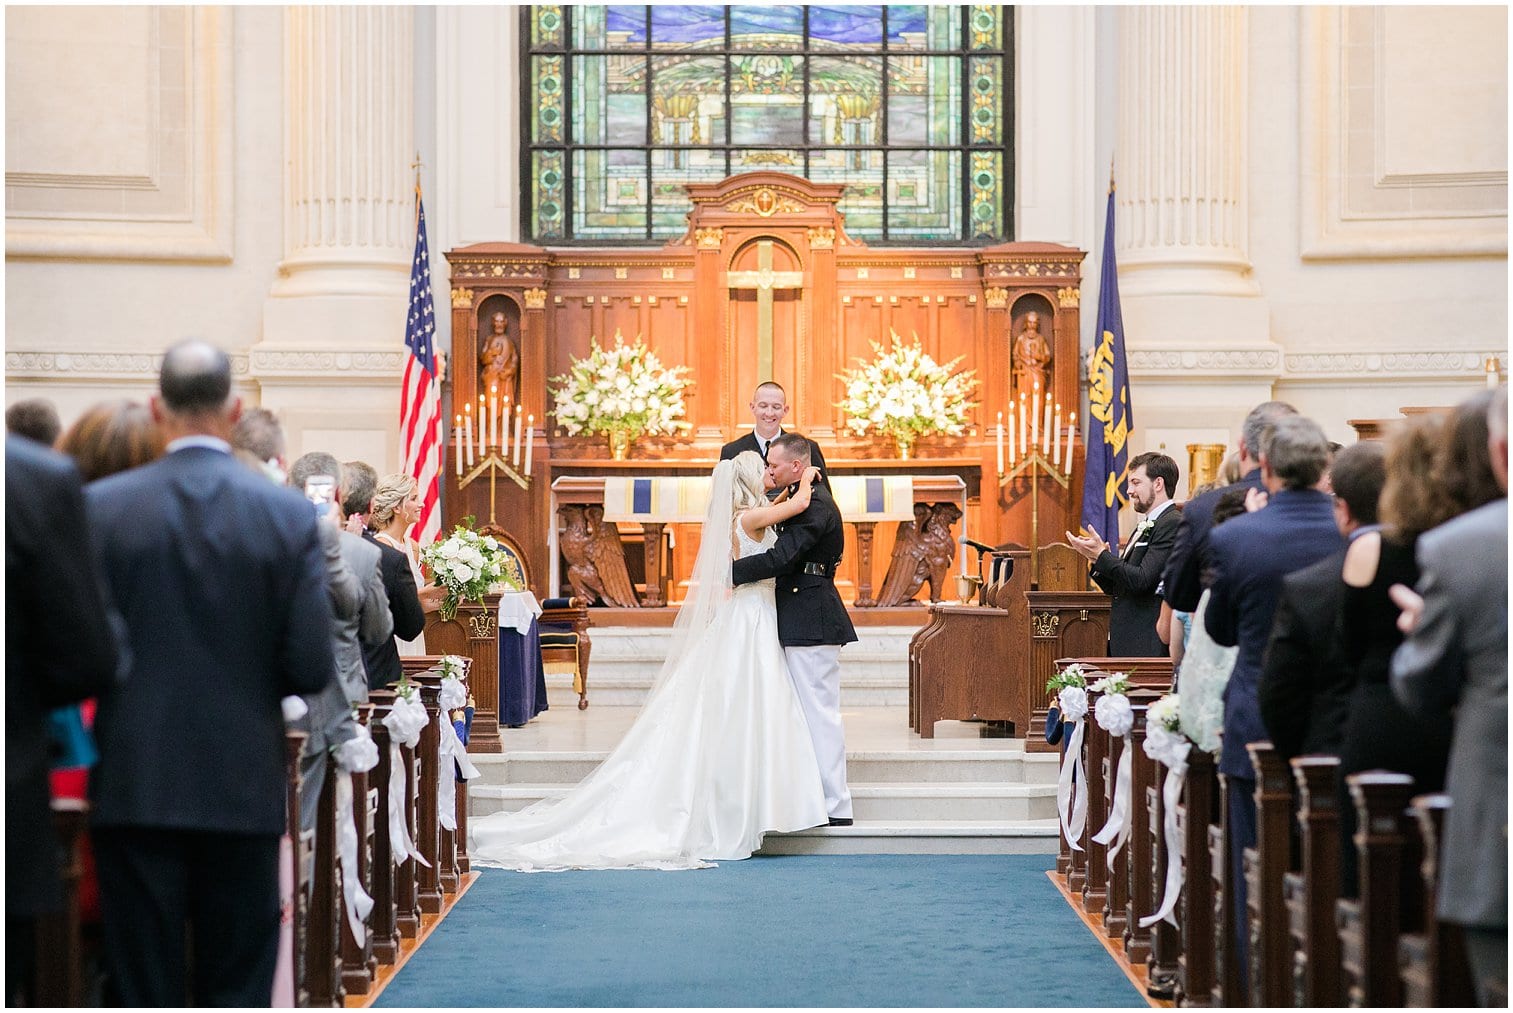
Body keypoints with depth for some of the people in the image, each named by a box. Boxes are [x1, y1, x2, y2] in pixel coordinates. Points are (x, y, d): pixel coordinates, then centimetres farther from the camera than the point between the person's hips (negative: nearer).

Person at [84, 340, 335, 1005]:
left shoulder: (102, 506, -5)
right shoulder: (289, 515, -4)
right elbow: (310, 669, -6)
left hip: (136, 788, 0)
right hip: (244, 791, 0)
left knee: (145, 991, 6)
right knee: (236, 989, 9)